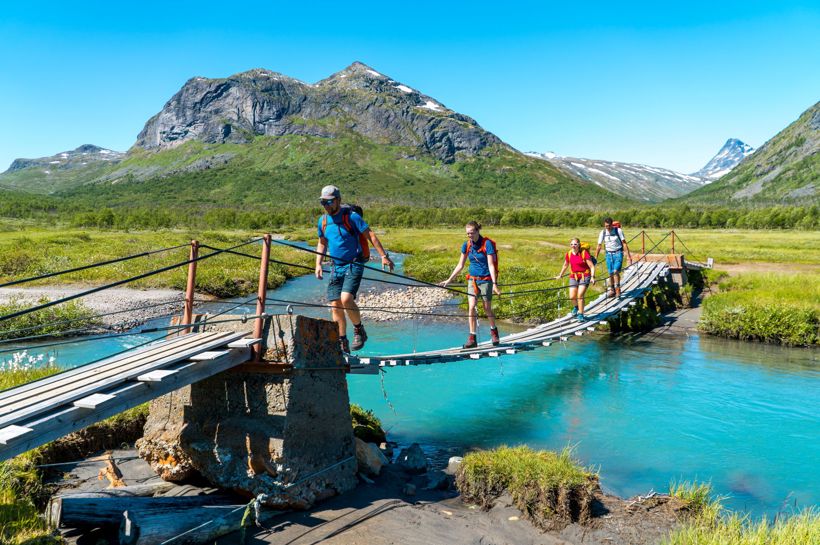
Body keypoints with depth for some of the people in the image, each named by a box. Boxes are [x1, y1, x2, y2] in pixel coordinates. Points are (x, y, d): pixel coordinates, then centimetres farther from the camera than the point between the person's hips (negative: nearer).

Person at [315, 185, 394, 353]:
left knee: (346, 299, -23)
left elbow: (370, 235, -8)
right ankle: (342, 345, 11)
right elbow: (322, 243, 21)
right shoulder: (322, 220, 7)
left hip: (354, 265, -6)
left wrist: (384, 256, -12)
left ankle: (359, 331, 1)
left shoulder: (351, 216, -9)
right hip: (336, 267, 6)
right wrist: (318, 264, 10)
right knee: (335, 306, 1)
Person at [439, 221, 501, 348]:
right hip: (472, 279, 4)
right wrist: (449, 280, 7)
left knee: (487, 308, 6)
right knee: (471, 307, -7)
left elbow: (491, 265, -15)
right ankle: (472, 338, -2)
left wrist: (494, 284, -20)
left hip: (485, 279, -4)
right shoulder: (466, 245, 1)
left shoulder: (487, 244, -13)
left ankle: (493, 330, 34)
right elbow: (460, 265, 9)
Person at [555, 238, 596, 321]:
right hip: (573, 277, 4)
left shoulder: (584, 253, -12)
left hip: (584, 276, -4)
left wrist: (592, 277, -22)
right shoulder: (569, 254, 1)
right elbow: (565, 265, 19)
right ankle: (576, 307, 35)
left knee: (580, 295, -16)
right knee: (572, 297, -1)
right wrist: (560, 275, 28)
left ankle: (580, 314, -2)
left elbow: (592, 266, -11)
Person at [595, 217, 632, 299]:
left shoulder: (618, 231, -8)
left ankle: (618, 290, -11)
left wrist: (629, 256, -9)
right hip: (609, 254, 3)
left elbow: (624, 243, -5)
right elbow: (599, 246, 5)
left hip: (618, 253, -3)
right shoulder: (603, 233, -1)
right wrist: (595, 258, 3)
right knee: (611, 274, 5)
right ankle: (612, 290, 22)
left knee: (616, 271, -17)